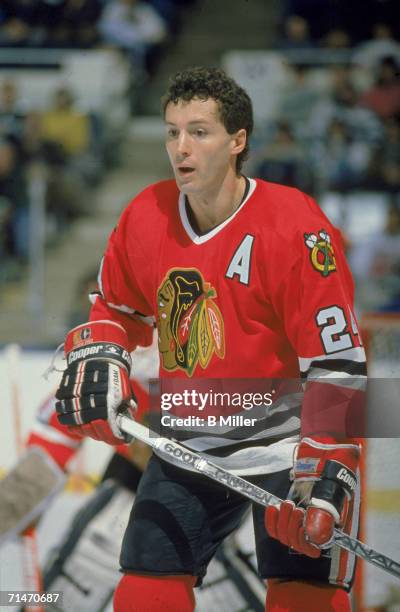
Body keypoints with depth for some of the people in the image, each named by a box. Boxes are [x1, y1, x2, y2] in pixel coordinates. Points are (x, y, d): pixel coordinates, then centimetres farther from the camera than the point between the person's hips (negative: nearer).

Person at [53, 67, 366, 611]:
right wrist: (97, 360, -3)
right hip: (188, 448, 5)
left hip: (286, 445, -5)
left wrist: (323, 473, -24)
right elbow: (116, 308, 18)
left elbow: (336, 362, -19)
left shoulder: (295, 226, -19)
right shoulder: (146, 217, -2)